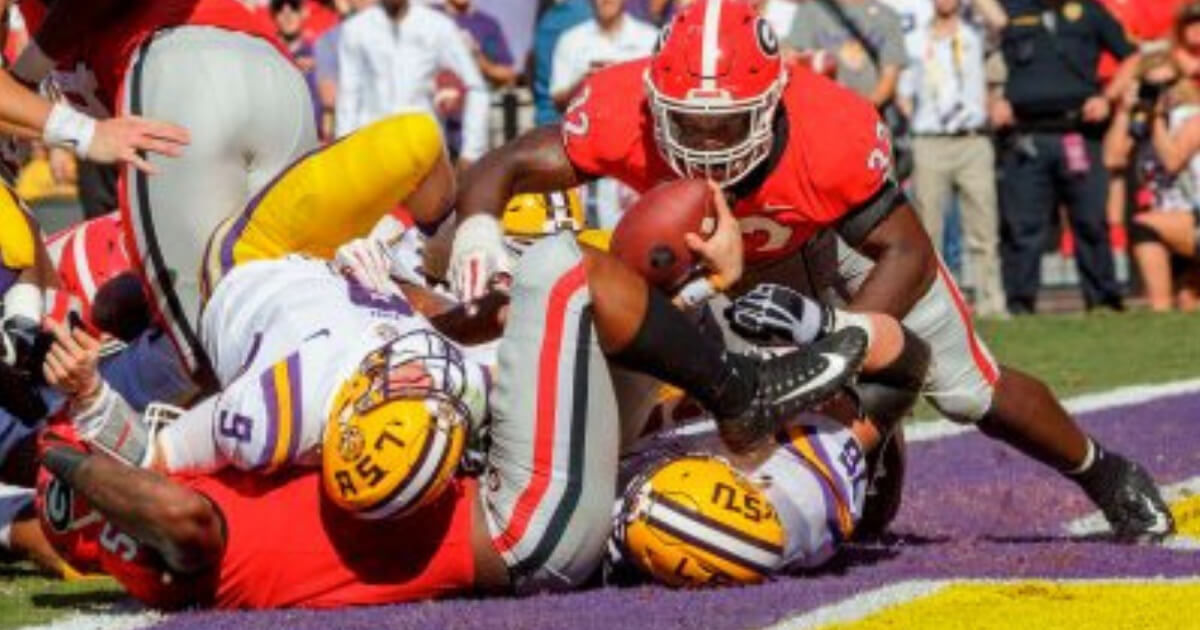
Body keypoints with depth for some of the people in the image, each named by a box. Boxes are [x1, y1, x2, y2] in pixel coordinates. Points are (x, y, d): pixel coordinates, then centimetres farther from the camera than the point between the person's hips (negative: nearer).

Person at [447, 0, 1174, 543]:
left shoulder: (832, 134, -45)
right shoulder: (624, 115, -41)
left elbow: (907, 254, -35)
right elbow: (508, 168, -37)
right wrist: (477, 224, -61)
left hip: (846, 233, -2)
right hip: (735, 256, 2)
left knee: (968, 390, 6)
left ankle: (1104, 474, 31)